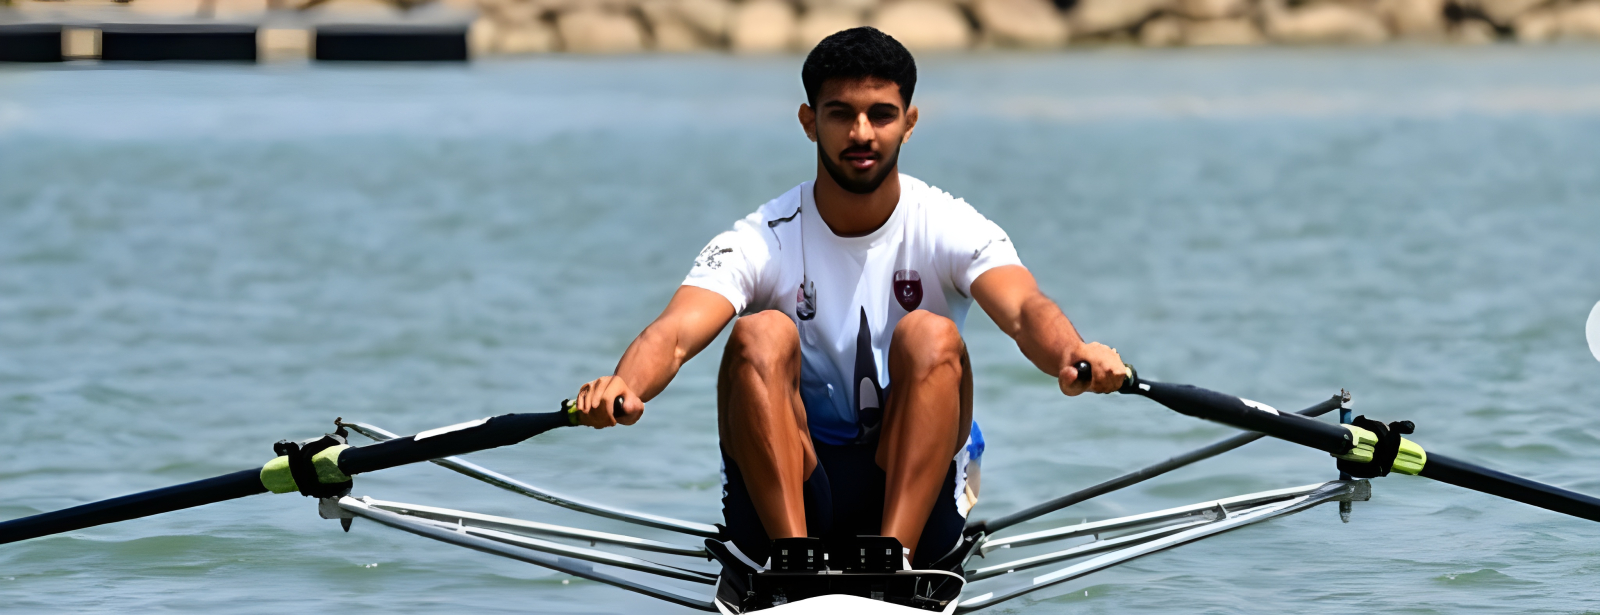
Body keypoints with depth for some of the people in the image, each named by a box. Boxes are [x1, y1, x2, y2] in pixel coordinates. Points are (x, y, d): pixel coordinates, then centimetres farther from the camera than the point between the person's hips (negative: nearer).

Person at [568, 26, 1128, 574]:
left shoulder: (949, 229, -4)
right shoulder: (764, 241, -4)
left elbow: (1022, 309, -25)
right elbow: (676, 333, -22)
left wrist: (1071, 354, -50)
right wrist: (622, 386, -47)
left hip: (916, 496, 0)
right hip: (781, 497, 0)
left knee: (929, 335, -24)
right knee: (763, 334, -24)